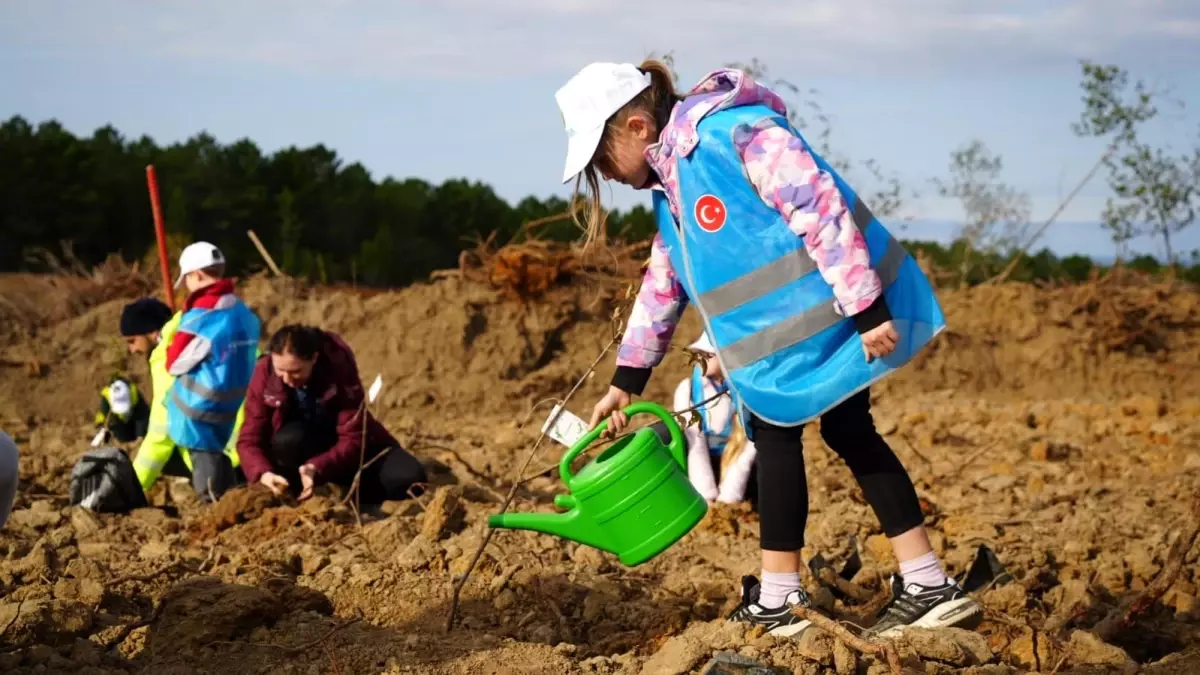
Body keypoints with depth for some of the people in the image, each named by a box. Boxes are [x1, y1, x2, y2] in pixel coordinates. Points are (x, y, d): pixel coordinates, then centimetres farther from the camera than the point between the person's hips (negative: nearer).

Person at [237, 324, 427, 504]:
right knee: (288, 440, -37)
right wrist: (264, 472, -42)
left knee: (409, 479, -25)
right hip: (306, 445, 0)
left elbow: (353, 439, -28)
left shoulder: (340, 367, -28)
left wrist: (317, 468, -46)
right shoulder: (265, 372, -23)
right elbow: (249, 439, -20)